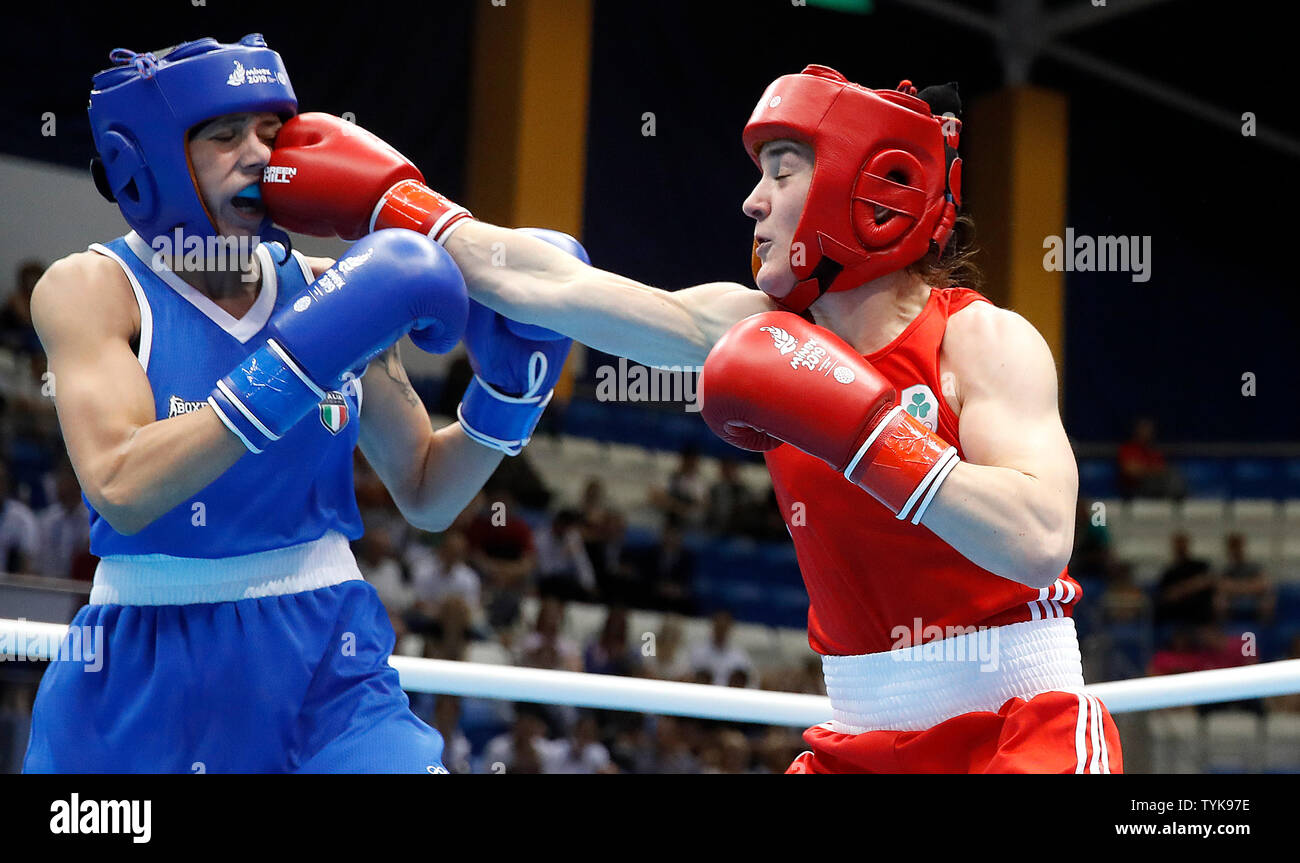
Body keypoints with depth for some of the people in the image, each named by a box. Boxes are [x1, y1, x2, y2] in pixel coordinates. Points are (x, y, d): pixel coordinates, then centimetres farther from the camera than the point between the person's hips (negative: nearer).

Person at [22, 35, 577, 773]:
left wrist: (512, 379, -6)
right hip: (148, 680, -2)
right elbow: (122, 490, -24)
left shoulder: (329, 288, 2)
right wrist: (303, 352, -27)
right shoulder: (92, 288, -8)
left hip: (326, 662, 2)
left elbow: (427, 497, 11)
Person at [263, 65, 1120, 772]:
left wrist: (855, 427, -28)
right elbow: (543, 284, 6)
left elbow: (1038, 540, -26)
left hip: (1021, 730, -5)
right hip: (864, 739, 5)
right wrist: (383, 200, 11)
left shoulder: (983, 339, -11)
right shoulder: (763, 329, 3)